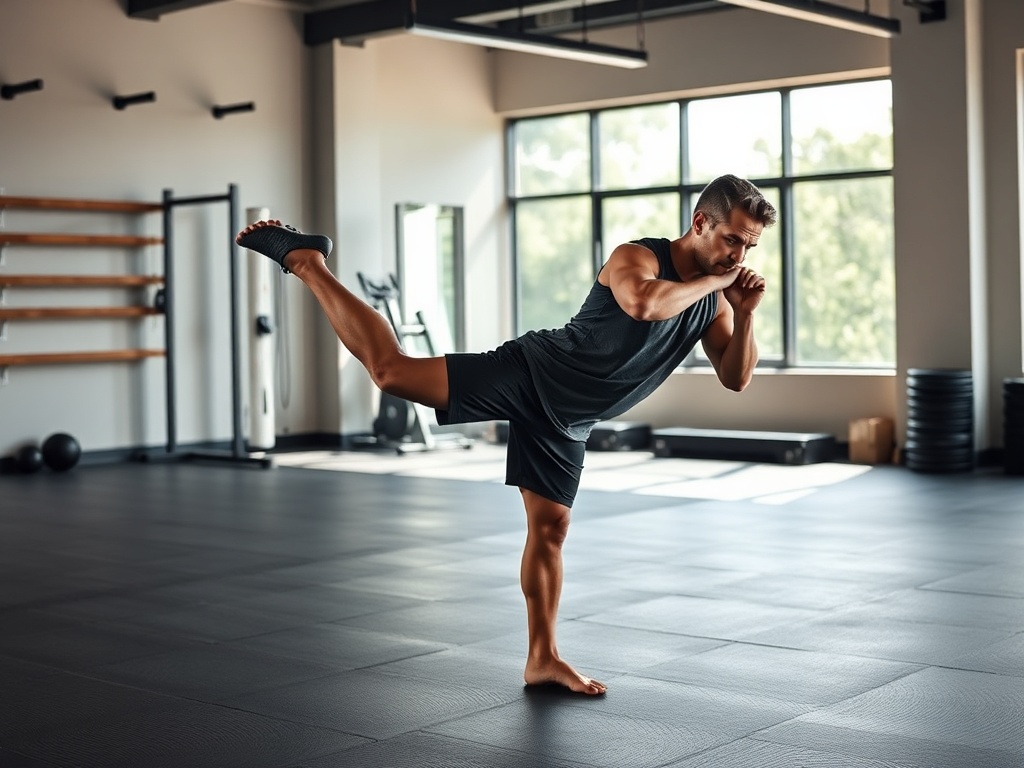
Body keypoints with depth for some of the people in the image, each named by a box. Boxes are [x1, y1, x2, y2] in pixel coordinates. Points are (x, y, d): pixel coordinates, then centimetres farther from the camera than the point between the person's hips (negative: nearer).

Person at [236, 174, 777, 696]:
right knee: (391, 368, -18)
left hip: (566, 418, 7)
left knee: (550, 528, 10)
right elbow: (643, 303, -38)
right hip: (531, 373, -7)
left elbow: (736, 378, 7)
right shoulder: (636, 257, -14)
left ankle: (543, 659, 18)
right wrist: (712, 280, -25)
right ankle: (305, 260, -6)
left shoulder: (712, 300, 8)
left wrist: (745, 315, -9)